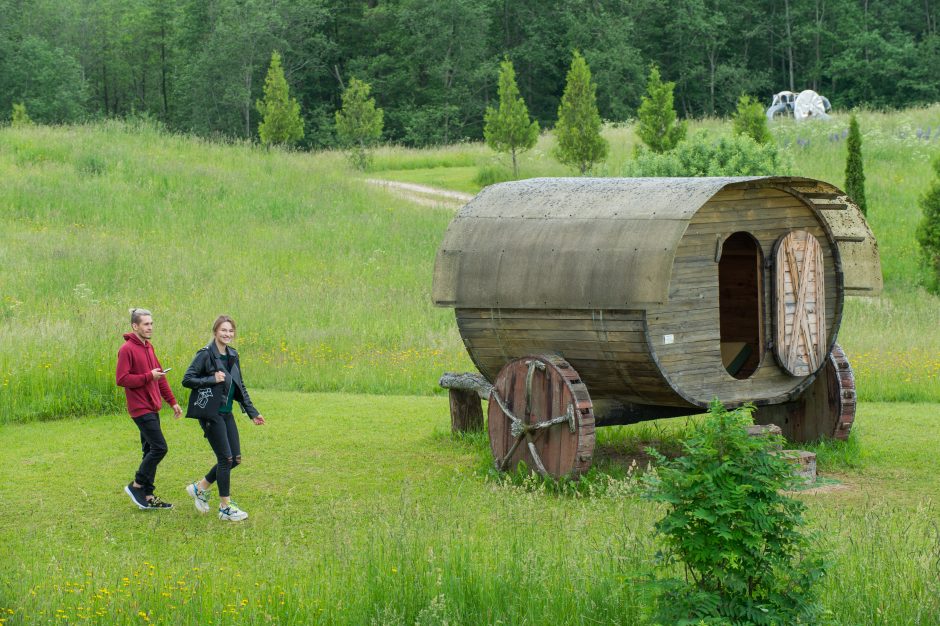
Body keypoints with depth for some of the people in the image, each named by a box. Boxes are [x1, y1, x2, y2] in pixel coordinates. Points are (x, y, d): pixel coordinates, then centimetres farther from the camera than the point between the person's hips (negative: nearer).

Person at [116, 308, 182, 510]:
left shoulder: (148, 347, 13)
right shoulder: (127, 349, -13)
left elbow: (160, 377, 19)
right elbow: (121, 379, -18)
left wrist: (172, 401, 18)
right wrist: (148, 377, -21)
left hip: (152, 408, 9)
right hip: (140, 408, -9)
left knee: (150, 451, 11)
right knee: (159, 448, -12)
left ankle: (148, 495, 16)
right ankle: (136, 486, 1)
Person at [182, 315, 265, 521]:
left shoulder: (232, 356, 11)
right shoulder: (205, 355, -11)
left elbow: (240, 387, 19)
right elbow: (187, 380, -13)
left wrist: (252, 412, 16)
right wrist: (212, 380, -21)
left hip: (227, 414, 8)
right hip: (211, 414, -8)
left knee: (235, 458, 7)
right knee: (225, 458, -7)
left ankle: (200, 487, 25)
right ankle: (225, 507, 4)